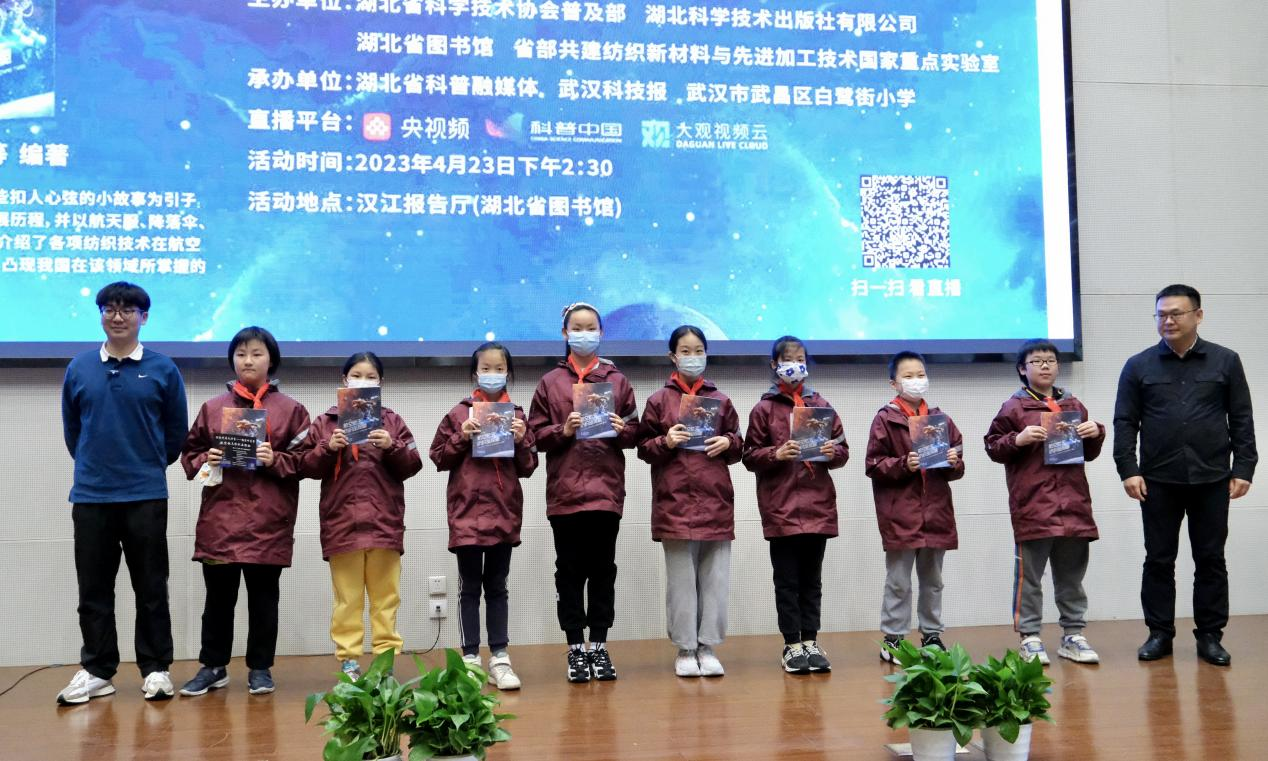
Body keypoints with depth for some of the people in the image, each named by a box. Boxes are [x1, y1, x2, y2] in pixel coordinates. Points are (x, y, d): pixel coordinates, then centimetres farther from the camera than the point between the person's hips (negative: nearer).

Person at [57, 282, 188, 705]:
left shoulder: (163, 369, -1)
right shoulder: (78, 368, 4)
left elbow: (177, 430, 7)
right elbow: (70, 427, 14)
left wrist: (151, 465, 10)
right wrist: (92, 465, 13)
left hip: (146, 495, -2)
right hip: (90, 495, 2)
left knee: (151, 588, 5)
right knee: (93, 589, 8)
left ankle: (156, 669, 14)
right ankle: (97, 670, 18)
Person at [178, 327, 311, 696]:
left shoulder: (290, 409, 4)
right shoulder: (212, 407, 10)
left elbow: (305, 458, 1)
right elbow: (189, 452, 14)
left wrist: (274, 460, -15)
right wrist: (204, 461, -6)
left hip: (268, 519, -2)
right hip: (219, 517, 2)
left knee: (263, 597, 6)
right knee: (218, 596, 8)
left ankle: (260, 669, 17)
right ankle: (213, 666, 21)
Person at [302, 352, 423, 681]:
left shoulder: (392, 421, 10)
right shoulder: (324, 422, 9)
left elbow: (413, 465, 5)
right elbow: (306, 467, 5)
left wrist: (392, 447, -12)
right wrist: (328, 449, -11)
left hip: (384, 521, 1)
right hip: (341, 521, 0)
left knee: (385, 596, 4)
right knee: (347, 598, 3)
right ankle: (348, 661, 8)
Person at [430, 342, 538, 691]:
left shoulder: (516, 415, 8)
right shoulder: (459, 414, 2)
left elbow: (528, 467, 10)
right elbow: (439, 458, 4)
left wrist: (521, 441, -8)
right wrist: (461, 438, -11)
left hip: (504, 512, 2)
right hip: (467, 512, -2)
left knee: (497, 588, 9)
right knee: (470, 588, 4)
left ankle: (499, 658, 12)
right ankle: (470, 659, 9)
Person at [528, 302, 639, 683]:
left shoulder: (617, 380, 11)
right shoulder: (550, 382, 8)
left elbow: (636, 433, 11)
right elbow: (536, 434, 5)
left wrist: (622, 429, -10)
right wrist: (563, 431, -13)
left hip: (606, 489, 1)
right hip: (565, 491, 0)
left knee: (603, 571, 4)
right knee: (570, 571, 2)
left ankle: (599, 646, 13)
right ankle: (576, 649, 10)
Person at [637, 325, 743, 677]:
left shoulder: (720, 400, 11)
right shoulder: (659, 401, 4)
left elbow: (739, 449, 16)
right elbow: (643, 449, 5)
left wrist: (729, 444, -5)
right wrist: (665, 442, -13)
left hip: (716, 500, 2)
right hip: (675, 501, -2)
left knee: (716, 578, 3)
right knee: (681, 579, 2)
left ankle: (707, 646, 13)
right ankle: (685, 649, 11)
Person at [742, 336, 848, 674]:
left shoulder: (821, 405, 11)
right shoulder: (764, 409, 2)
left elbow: (843, 449, 13)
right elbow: (750, 456, -1)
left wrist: (833, 452, -8)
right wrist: (775, 454, -18)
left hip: (818, 504, 3)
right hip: (780, 506, -3)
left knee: (812, 579, 9)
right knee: (787, 579, 2)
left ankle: (810, 642, 16)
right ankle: (791, 645, 9)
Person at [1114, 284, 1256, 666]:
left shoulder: (1225, 361, 5)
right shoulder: (1138, 366, 5)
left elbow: (1242, 420, 5)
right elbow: (1125, 423, 3)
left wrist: (1243, 469, -2)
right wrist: (1128, 470, -6)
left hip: (1211, 479, 0)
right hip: (1158, 481, 0)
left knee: (1211, 560, 6)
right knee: (1158, 560, 5)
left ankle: (1210, 636, 15)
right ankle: (1160, 634, 14)